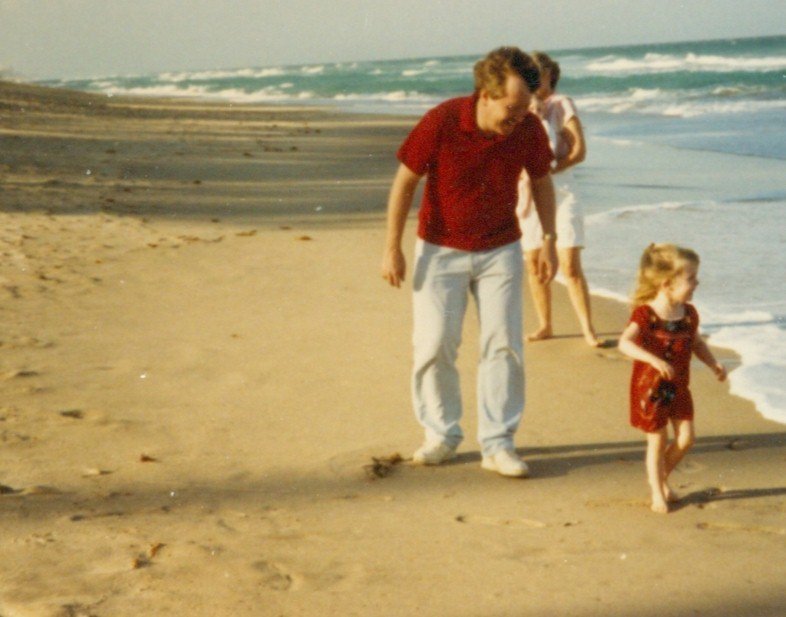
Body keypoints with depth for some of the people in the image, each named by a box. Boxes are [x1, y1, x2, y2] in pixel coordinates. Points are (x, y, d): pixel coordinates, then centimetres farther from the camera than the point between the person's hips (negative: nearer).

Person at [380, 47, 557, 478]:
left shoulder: (529, 130, -14)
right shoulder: (441, 122, -22)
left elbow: (541, 182, 6)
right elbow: (405, 182, -11)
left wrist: (549, 242, 4)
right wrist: (392, 249, -10)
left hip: (500, 249, 2)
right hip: (441, 248, -2)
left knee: (503, 342, -5)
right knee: (435, 343, -3)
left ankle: (497, 444, 2)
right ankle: (440, 435, 15)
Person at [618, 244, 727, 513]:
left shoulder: (689, 314, 1)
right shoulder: (645, 314, -19)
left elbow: (697, 343, 17)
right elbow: (625, 343, -30)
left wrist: (714, 364, 2)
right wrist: (653, 360, -43)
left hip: (679, 387, 6)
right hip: (650, 387, -6)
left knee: (685, 438, 3)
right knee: (657, 441, 3)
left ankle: (661, 477, 28)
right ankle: (657, 493, 18)